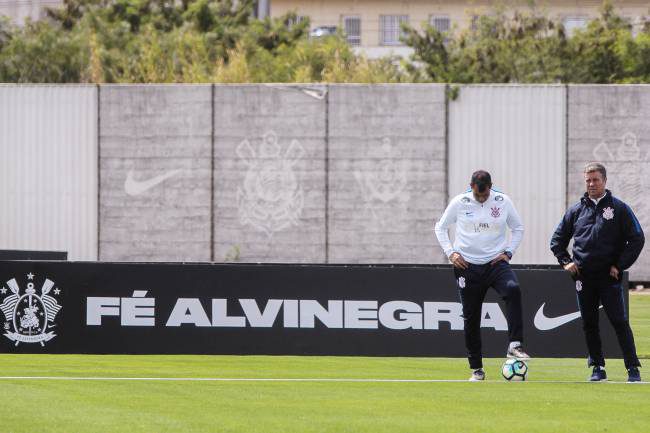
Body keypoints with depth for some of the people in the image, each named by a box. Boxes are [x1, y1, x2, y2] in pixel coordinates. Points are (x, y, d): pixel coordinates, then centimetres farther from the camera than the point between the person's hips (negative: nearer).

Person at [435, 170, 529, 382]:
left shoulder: (503, 201, 1)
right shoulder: (459, 203, -1)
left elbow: (518, 228, 14)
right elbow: (441, 227, 11)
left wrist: (508, 252, 1)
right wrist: (451, 253, -2)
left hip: (496, 263, 0)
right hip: (468, 266, 0)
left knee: (513, 290, -31)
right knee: (471, 317, 2)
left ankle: (514, 345, -33)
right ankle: (476, 369, 13)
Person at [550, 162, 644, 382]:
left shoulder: (619, 209, 1)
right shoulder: (576, 210, 11)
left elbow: (637, 239, 0)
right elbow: (557, 240, 20)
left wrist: (620, 266, -6)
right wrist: (565, 261, 5)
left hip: (609, 276, -4)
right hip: (583, 277, 4)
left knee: (619, 322, -9)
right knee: (589, 324, 5)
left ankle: (633, 369, -7)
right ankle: (597, 368, 14)